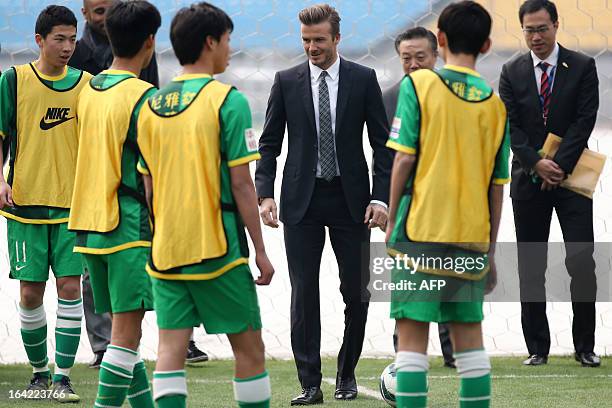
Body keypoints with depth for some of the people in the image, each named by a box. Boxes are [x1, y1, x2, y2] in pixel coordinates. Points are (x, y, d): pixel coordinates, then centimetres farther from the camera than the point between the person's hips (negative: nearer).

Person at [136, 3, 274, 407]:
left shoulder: (152, 105, 8)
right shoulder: (228, 101, -9)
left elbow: (149, 185, 12)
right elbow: (241, 184, -10)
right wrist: (260, 250, -5)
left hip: (165, 250, 5)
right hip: (217, 247, -5)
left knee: (170, 349, 2)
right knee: (249, 347, 5)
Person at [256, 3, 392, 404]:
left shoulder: (363, 79, 1)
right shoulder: (287, 81, 3)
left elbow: (383, 143, 1)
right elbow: (269, 143, 5)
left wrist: (381, 198, -8)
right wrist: (265, 194, -7)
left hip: (350, 198, 0)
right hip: (302, 199, 0)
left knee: (357, 291, 3)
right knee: (304, 293, -3)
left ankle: (347, 374, 21)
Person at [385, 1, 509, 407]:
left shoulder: (419, 84, -3)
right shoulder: (495, 103, 6)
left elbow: (404, 159, -7)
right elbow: (497, 185, 8)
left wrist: (392, 221, 4)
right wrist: (490, 251, 15)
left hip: (421, 230, -3)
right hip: (472, 237, 3)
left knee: (413, 334, -2)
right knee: (469, 334, 11)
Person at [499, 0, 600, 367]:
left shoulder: (582, 67, 0)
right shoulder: (512, 72, 5)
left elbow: (585, 120, -7)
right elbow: (510, 127, -1)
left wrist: (560, 166, -15)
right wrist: (537, 164, -14)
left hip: (571, 177, -2)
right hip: (528, 181, 2)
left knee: (582, 261, -7)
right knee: (531, 268, 3)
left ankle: (585, 346, 1)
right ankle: (538, 347, 8)